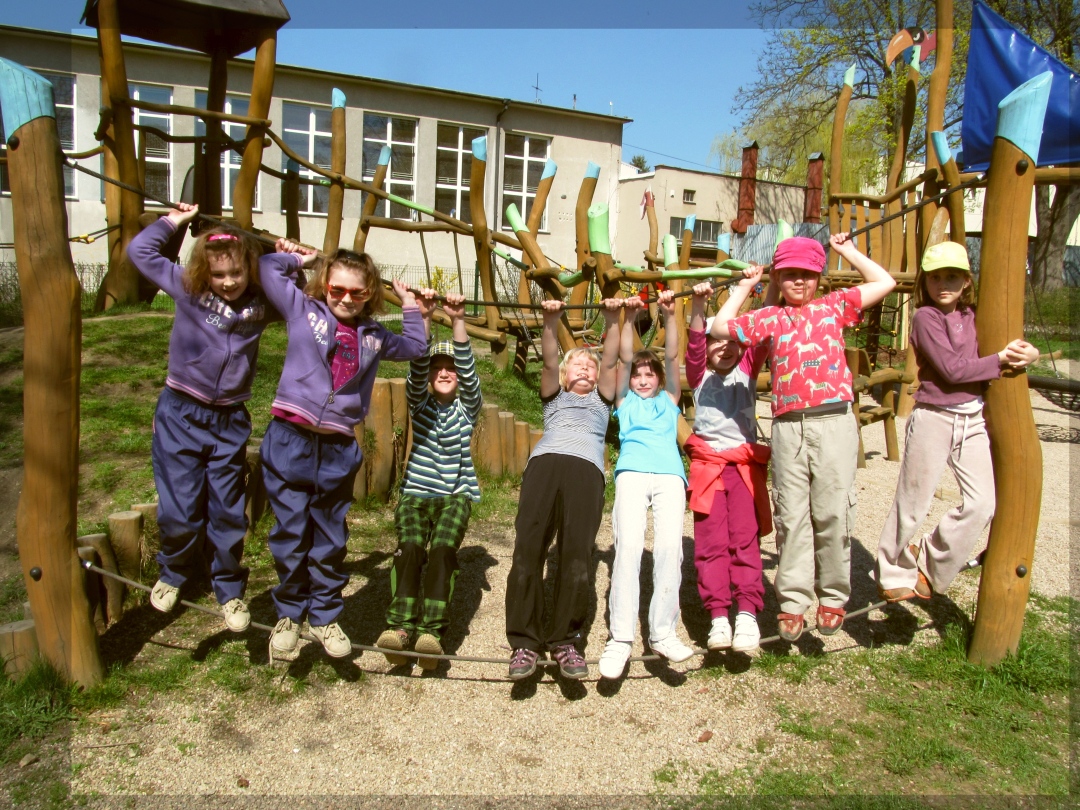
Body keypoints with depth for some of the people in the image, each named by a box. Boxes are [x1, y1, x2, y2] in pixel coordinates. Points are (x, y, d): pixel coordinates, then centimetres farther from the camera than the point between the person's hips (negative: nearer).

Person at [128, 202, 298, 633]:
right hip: (181, 414, -1)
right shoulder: (187, 289, -4)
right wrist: (174, 220, 3)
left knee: (228, 511, 9)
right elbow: (139, 250, -2)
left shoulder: (263, 302, -1)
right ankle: (172, 574, 32)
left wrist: (293, 259, -2)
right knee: (180, 508, 4)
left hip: (230, 420, 1)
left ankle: (230, 589, 25)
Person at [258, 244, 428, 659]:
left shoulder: (373, 335, 12)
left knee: (330, 539, 12)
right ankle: (288, 615, 25)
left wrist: (410, 306, 23)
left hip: (339, 451, 3)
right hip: (290, 442, -2)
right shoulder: (302, 309, 3)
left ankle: (325, 616, 28)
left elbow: (415, 346, 26)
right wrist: (296, 257, 11)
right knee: (291, 535, 6)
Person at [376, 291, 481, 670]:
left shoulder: (467, 406, 7)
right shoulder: (419, 403, 9)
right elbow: (416, 368, -9)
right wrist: (423, 319, -24)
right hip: (416, 493, 1)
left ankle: (432, 631, -36)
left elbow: (468, 369, -10)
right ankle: (399, 625, -35)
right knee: (410, 546, -28)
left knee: (443, 547, -29)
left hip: (456, 495, -1)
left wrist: (458, 321, -24)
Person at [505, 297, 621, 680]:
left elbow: (610, 361, 19)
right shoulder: (553, 397, 34)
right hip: (545, 462, 0)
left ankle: (565, 641, -11)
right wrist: (550, 320, 0)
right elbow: (549, 361, 16)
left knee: (577, 554, -16)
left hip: (587, 468, 0)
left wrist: (612, 319, 5)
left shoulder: (601, 400, 34)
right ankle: (524, 641, -14)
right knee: (528, 549, -16)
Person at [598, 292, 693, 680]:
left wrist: (669, 314, 5)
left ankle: (663, 632, -12)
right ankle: (620, 637, -20)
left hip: (669, 474, 1)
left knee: (670, 546, -18)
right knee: (628, 545, -20)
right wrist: (630, 316, 5)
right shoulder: (625, 401, 28)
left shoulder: (669, 399, 29)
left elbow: (672, 357, 17)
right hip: (632, 473, -1)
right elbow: (624, 358, 16)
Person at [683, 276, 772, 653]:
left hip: (745, 462, 1)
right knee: (711, 541, -8)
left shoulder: (746, 371, 16)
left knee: (745, 537, -11)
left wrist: (753, 290, -11)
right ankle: (718, 615, -12)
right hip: (707, 462, 0)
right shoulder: (699, 375, 13)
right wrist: (698, 304, -21)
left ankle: (747, 613, -16)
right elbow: (694, 342, -4)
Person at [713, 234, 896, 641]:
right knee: (792, 515, 2)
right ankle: (792, 600, 8)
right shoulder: (769, 318, 16)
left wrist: (848, 251, 25)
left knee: (832, 511, -1)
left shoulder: (834, 307, 15)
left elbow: (885, 282, 18)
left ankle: (833, 596, 13)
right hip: (788, 425, 1)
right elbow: (721, 326, 18)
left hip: (834, 421, -1)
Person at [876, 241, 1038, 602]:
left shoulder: (970, 316, 11)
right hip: (934, 419, -6)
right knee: (912, 504, 2)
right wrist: (1002, 359, -9)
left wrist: (1026, 352, -7)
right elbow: (952, 369, -16)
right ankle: (893, 574, 21)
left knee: (982, 504, 2)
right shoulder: (925, 317, -9)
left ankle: (928, 561, 20)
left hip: (973, 420, 6)